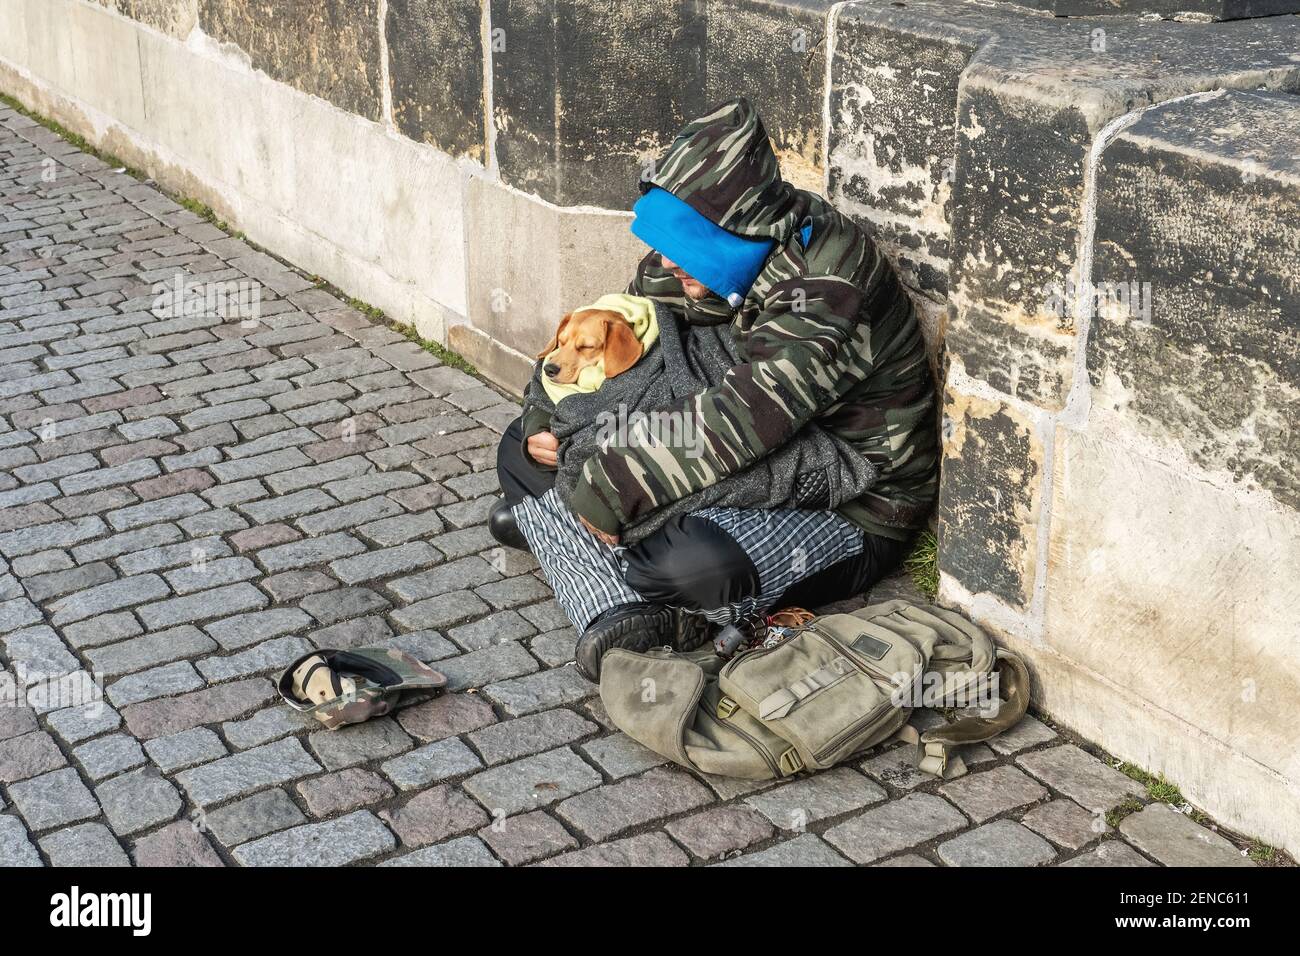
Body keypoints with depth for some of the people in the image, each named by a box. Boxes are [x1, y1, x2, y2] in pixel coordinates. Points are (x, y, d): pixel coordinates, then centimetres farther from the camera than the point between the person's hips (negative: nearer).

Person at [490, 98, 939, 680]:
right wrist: (545, 422, -9)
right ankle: (623, 614, -20)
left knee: (691, 562, -42)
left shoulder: (826, 291, -29)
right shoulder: (698, 262, -3)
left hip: (848, 515, -9)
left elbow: (742, 418, -40)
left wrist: (613, 490, -37)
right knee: (521, 448, 1)